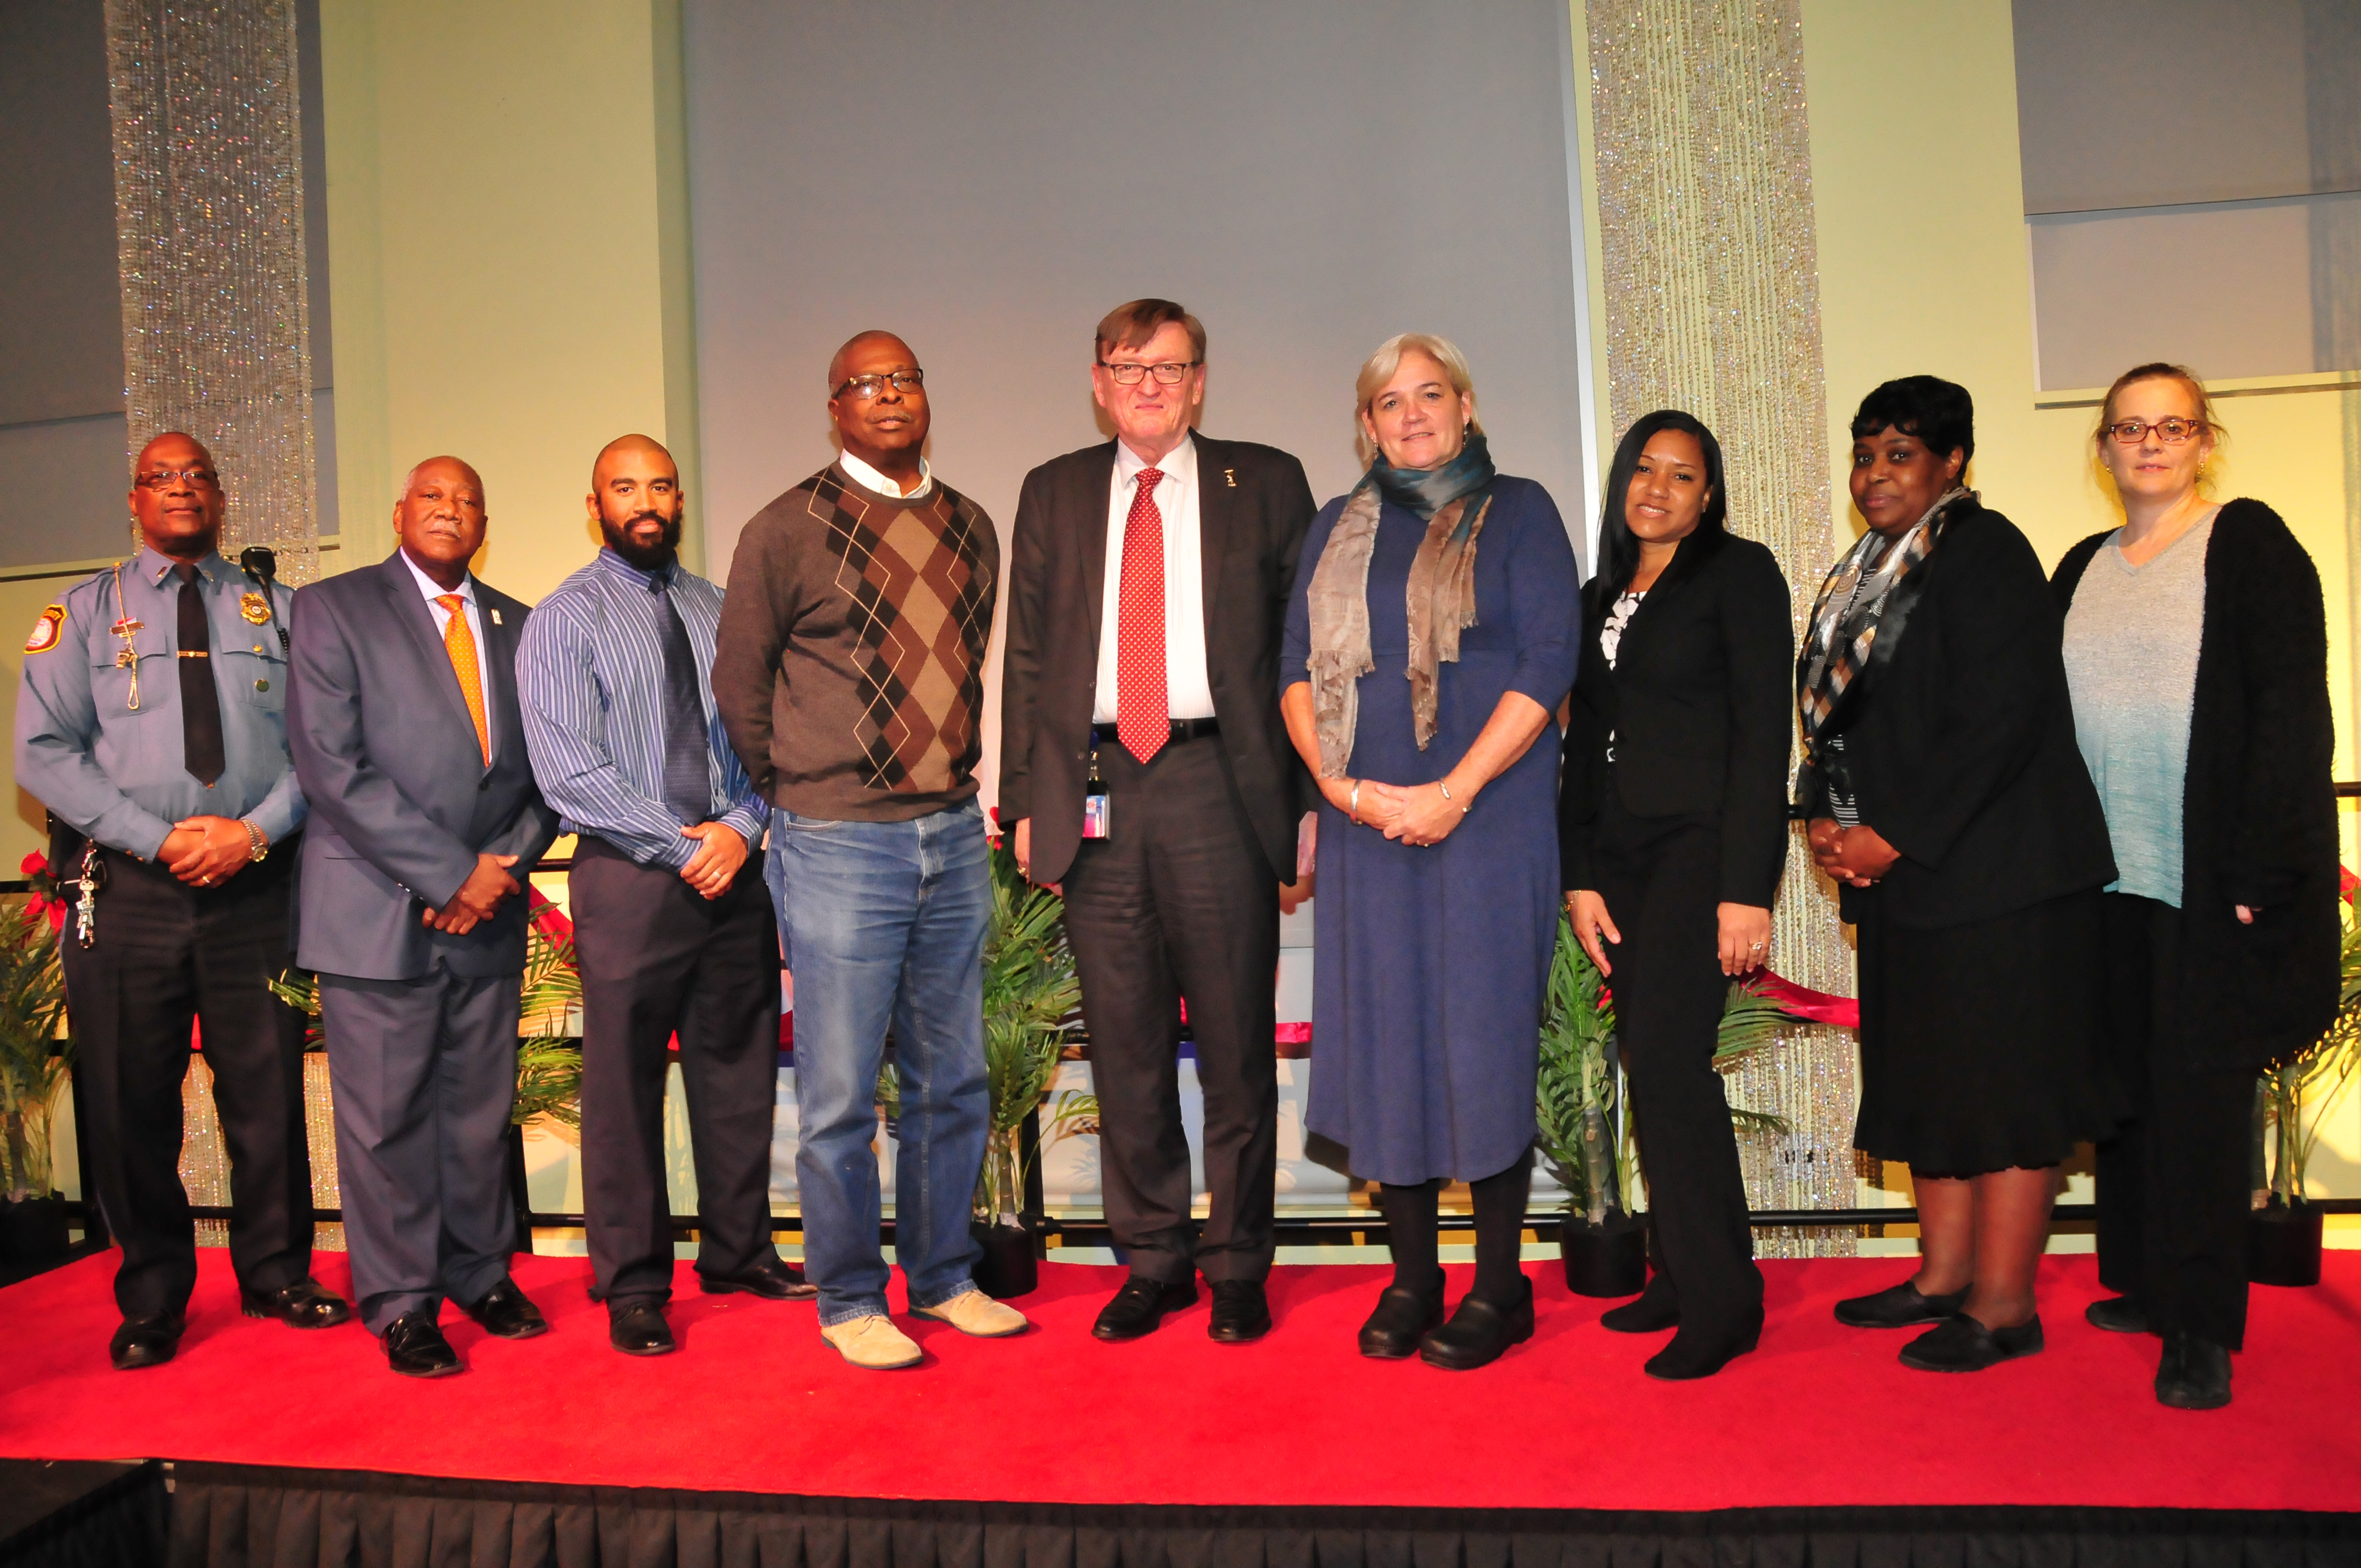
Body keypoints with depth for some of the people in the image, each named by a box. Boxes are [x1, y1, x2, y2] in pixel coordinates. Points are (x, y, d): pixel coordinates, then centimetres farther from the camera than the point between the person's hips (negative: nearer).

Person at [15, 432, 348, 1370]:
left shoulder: (275, 611, 11)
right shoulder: (86, 610, 9)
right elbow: (44, 751, 0)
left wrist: (256, 829, -12)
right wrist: (161, 839, -11)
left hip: (258, 885, 0)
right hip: (129, 888, 0)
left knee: (268, 1091, 5)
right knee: (131, 1101, 6)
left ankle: (276, 1275, 22)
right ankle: (152, 1300, 23)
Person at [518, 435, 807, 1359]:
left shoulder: (721, 611, 13)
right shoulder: (564, 620, 0)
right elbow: (568, 770, -9)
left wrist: (740, 828, -10)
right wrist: (682, 848, -13)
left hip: (736, 867, 4)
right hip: (629, 876, -4)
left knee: (741, 1067, 11)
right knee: (625, 1083, 2)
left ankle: (738, 1251, 26)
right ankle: (632, 1284, 16)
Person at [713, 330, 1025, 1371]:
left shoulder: (970, 529, 11)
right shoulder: (787, 531, -4)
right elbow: (738, 679, 3)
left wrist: (954, 775, 14)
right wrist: (799, 791, 7)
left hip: (953, 836, 5)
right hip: (839, 845, -5)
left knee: (953, 1081, 12)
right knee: (840, 1092, 3)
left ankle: (943, 1277, 28)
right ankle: (849, 1299, 19)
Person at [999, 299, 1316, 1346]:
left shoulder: (1263, 483, 8)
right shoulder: (1054, 493, 15)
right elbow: (1027, 656, 14)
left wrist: (1312, 799, -4)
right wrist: (1025, 798, 6)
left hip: (1220, 785, -2)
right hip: (1095, 791, 2)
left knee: (1237, 1040, 3)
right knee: (1124, 1043, 8)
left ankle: (1238, 1268, 19)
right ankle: (1153, 1261, 22)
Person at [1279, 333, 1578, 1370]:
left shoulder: (1517, 512, 5)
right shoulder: (1337, 530, 16)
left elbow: (1547, 664, -6)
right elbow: (1296, 669, 9)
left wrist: (1454, 791, -14)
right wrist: (1339, 783, -8)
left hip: (1487, 813, -3)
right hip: (1365, 821, 4)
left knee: (1484, 1030, -1)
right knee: (1382, 1031, 5)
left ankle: (1499, 1287, 12)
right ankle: (1411, 1278, 17)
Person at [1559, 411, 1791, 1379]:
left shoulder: (1740, 574, -1)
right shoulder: (1602, 599, 18)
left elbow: (1763, 730, -8)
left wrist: (1747, 888, -15)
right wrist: (1579, 874, 7)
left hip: (1706, 843, -6)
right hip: (1622, 853, 6)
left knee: (1667, 1053, -14)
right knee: (1651, 1067, 6)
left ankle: (1723, 1301, -3)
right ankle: (1682, 1277, 16)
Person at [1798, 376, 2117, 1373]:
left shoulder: (1983, 552, -10)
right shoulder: (1868, 574, 16)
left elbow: (1999, 719, -18)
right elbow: (1837, 717, 17)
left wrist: (1894, 836, -17)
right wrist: (1825, 818, 0)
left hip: (1995, 874, -8)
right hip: (1904, 878, 9)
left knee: (2002, 1079, -2)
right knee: (1929, 1076, 14)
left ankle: (2003, 1305, 8)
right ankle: (1944, 1277, 25)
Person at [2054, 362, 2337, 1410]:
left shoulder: (2249, 543, -2)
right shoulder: (2083, 570, 14)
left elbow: (2292, 712, -9)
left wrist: (2258, 869, -16)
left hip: (2212, 879, -5)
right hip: (2109, 877, 5)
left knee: (2198, 1090, -2)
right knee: (2128, 1082, 11)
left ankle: (2201, 1329, 9)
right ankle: (2146, 1283, 24)